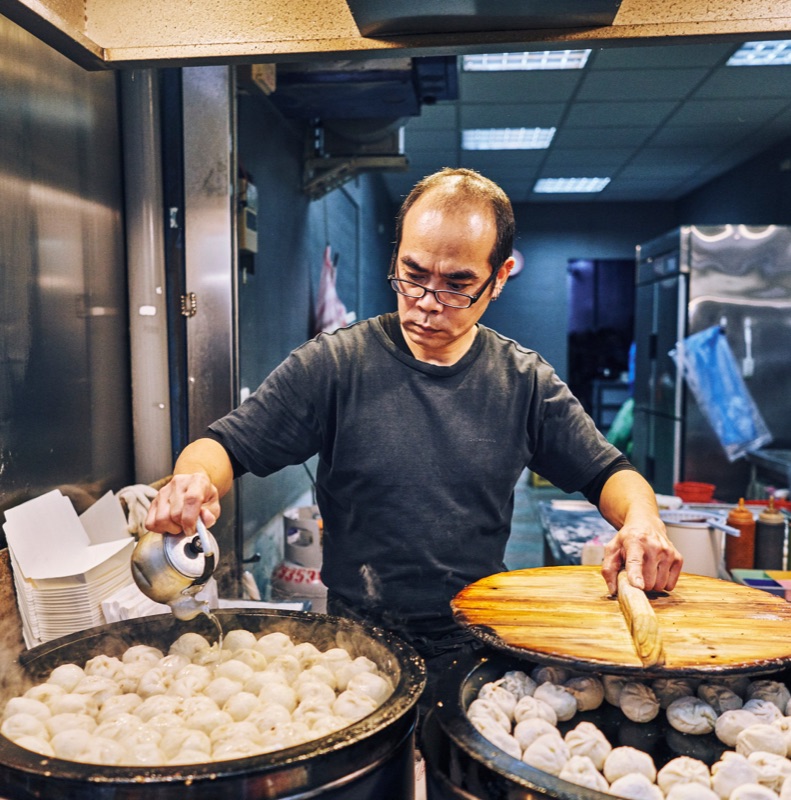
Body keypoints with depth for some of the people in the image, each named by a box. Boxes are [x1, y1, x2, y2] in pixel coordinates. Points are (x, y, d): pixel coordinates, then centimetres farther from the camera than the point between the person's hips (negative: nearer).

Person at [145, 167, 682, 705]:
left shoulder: (526, 382, 2)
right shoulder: (332, 364, -5)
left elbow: (608, 473, 10)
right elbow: (229, 445, -2)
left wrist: (642, 519, -12)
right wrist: (194, 478, -25)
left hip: (481, 645, 2)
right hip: (358, 645, -1)